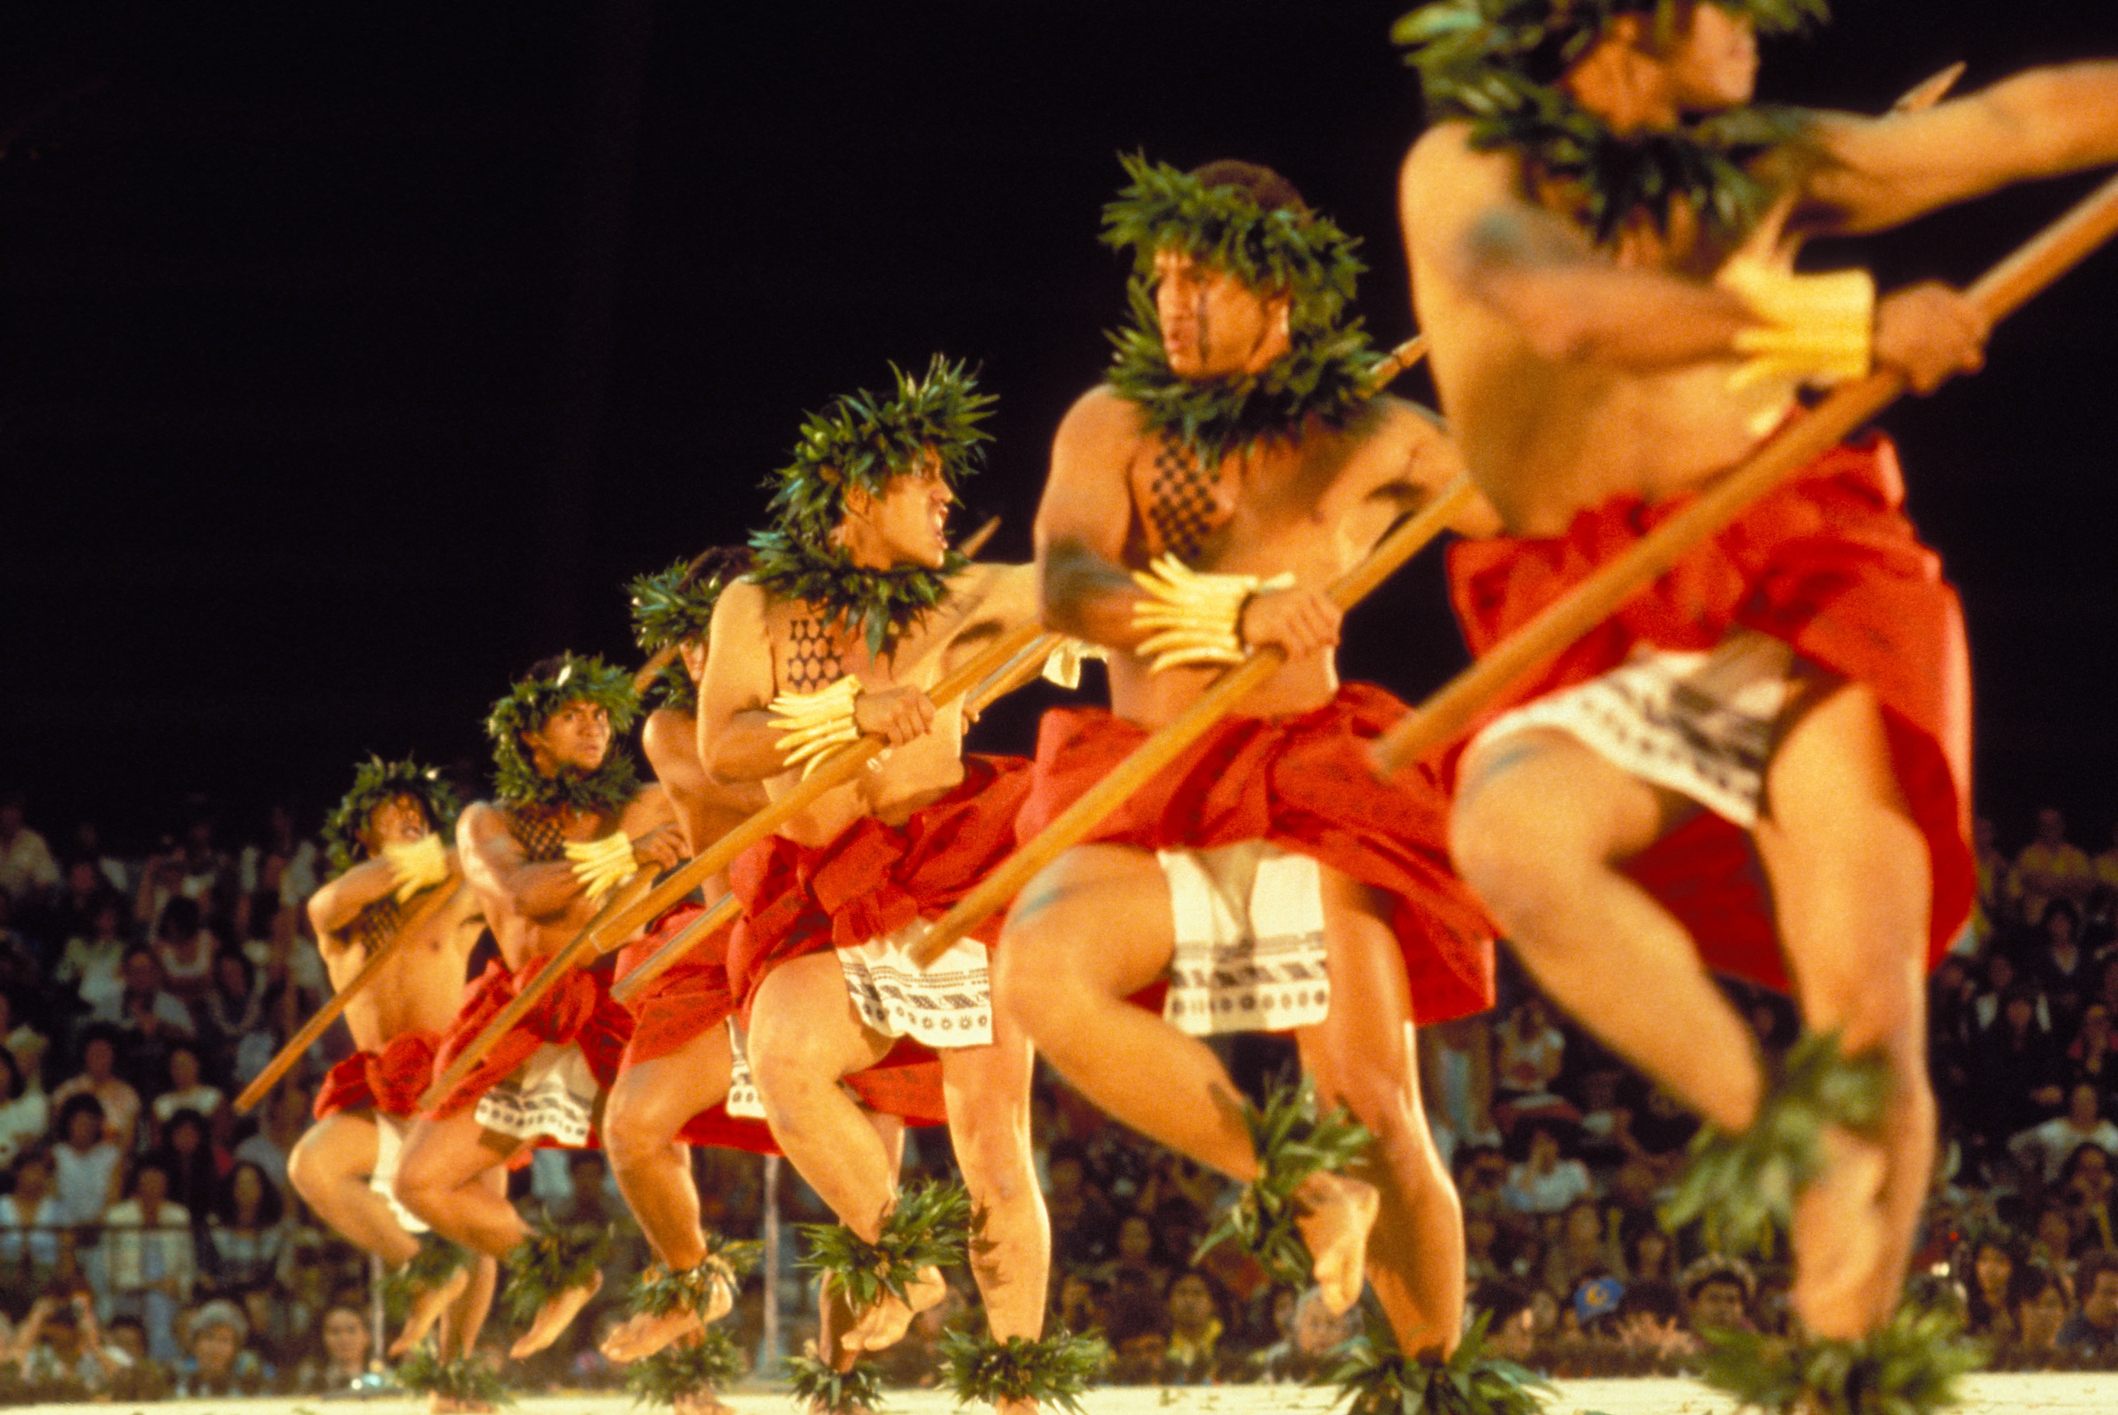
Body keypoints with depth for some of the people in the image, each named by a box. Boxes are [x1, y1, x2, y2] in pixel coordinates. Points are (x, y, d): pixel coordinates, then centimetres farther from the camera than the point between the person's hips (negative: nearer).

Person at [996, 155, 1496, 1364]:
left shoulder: (1374, 439, 9)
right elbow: (1066, 585, -10)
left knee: (1375, 1110, -11)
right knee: (1041, 971, -29)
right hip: (1140, 800, 1)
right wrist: (1242, 611, -25)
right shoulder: (1116, 425, 9)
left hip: (1308, 794, -1)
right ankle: (1293, 1190, -13)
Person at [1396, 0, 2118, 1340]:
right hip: (1603, 655, -2)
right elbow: (1562, 310, -17)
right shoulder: (1467, 170, 4)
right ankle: (1763, 1128, -20)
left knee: (1872, 1041, -14)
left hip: (1800, 600, 2)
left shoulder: (1764, 170, 17)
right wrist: (1848, 322, -18)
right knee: (1509, 834, -35)